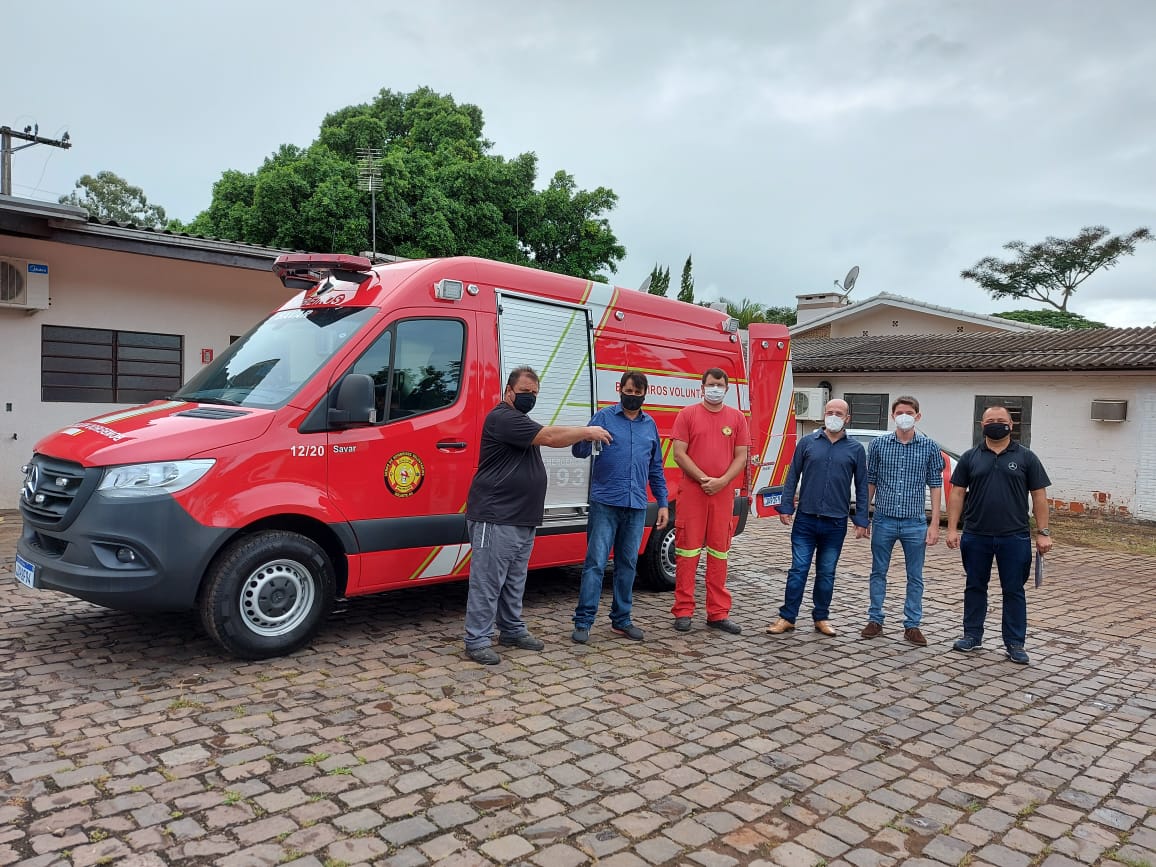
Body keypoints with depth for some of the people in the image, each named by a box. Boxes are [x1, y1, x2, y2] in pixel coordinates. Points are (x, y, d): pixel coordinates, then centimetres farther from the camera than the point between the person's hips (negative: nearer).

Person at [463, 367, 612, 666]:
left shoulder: (520, 421, 24)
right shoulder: (503, 418, -13)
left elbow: (550, 438, 19)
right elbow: (549, 436, -18)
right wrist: (587, 432, -10)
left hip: (522, 520, 10)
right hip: (496, 518, -10)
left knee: (515, 582, 16)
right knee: (487, 582, -6)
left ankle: (512, 630, 27)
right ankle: (477, 641, 0)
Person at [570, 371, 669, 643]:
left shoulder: (650, 424, 13)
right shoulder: (605, 416, 0)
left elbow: (656, 468, 19)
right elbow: (579, 451, -10)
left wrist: (663, 503, 13)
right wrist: (585, 438, -33)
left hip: (636, 507, 4)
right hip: (605, 504, -4)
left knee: (628, 564, 11)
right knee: (595, 562, -5)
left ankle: (621, 619, 22)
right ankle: (583, 621, 1)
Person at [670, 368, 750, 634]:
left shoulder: (737, 417, 9)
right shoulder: (687, 414, 2)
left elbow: (741, 457, 5)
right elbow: (679, 454, -4)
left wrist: (721, 481, -10)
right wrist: (702, 478, -14)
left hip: (723, 493, 3)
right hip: (692, 491, -2)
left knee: (719, 552, 8)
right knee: (688, 550, 0)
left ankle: (718, 613, 15)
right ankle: (684, 611, 8)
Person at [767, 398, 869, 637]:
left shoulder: (856, 449, 3)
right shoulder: (807, 442, 2)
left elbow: (862, 486, 6)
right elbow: (792, 477, 5)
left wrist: (861, 521, 2)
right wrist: (786, 507, -1)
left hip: (835, 523, 1)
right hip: (805, 520, 0)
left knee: (826, 573, 10)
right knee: (798, 570, 1)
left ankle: (821, 618, 23)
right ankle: (787, 617, 9)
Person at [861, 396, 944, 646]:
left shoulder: (929, 447, -1)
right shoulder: (879, 444, 1)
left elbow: (936, 485, 1)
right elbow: (870, 482, 7)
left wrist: (934, 524, -3)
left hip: (915, 523, 0)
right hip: (883, 521, 1)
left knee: (915, 577, 8)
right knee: (878, 572, 9)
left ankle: (912, 625, 19)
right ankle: (875, 619, 21)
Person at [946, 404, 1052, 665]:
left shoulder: (1026, 457, 3)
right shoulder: (970, 457, 5)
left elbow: (1039, 496, 2)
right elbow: (957, 493, 4)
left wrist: (1043, 532, -4)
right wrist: (952, 529, -3)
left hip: (1014, 537, -1)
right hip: (976, 536, 1)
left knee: (1014, 590, 5)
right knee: (975, 587, 10)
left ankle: (1015, 643, 15)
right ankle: (972, 636, 22)